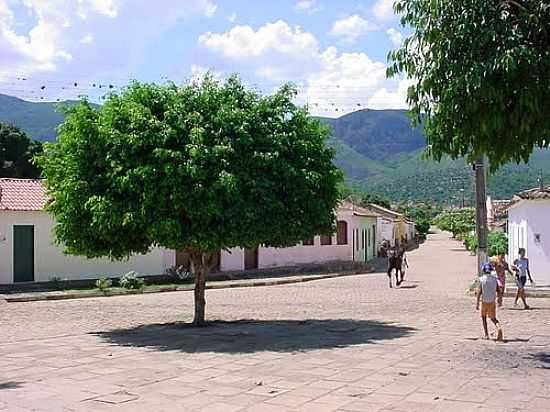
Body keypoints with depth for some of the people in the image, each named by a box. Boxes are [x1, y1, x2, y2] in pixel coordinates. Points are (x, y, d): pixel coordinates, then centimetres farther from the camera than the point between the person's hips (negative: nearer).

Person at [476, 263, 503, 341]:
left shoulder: (481, 279, -8)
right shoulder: (494, 278, 1)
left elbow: (479, 291, -11)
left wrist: (477, 303, -9)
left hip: (484, 301, -2)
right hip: (493, 301, 2)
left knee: (483, 317, 18)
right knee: (493, 318, 12)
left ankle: (486, 335, 14)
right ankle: (498, 328, -20)